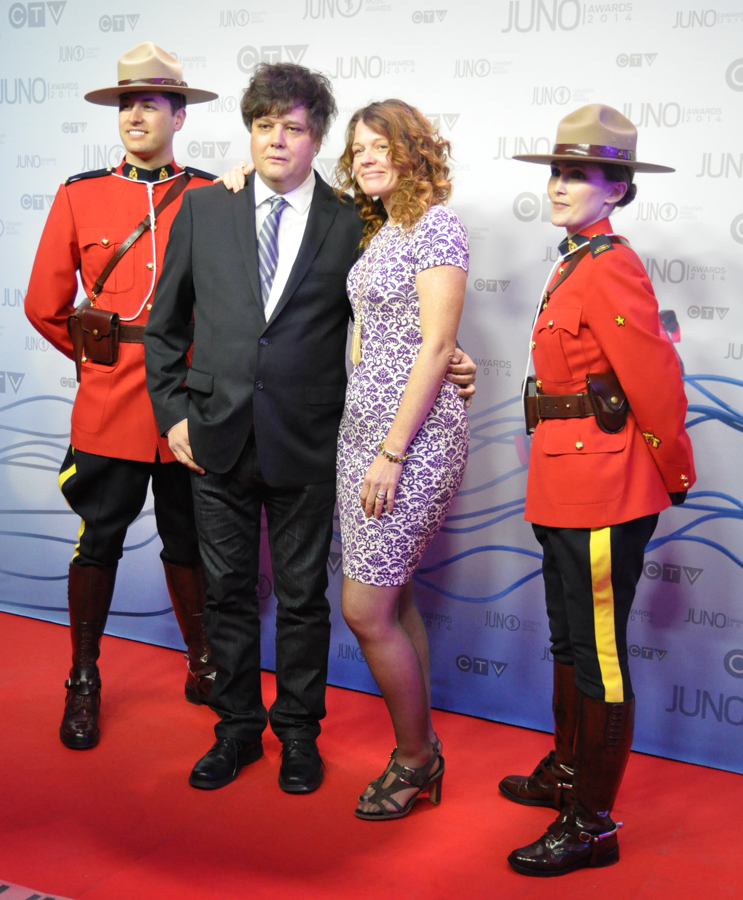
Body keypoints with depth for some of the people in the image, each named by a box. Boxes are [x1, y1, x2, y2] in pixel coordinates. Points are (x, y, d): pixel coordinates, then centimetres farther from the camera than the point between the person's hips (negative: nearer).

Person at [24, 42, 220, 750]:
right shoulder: (78, 196, 3)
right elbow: (45, 305, 8)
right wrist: (102, 358, 10)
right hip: (107, 406, 0)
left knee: (188, 543, 13)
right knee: (98, 545, 7)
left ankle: (203, 668, 31)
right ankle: (83, 683, 23)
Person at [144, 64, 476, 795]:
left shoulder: (349, 223, -1)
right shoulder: (203, 209, 5)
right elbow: (165, 324, 9)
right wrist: (172, 412, 4)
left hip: (306, 442, -2)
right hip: (217, 434, 2)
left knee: (303, 594, 10)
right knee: (228, 590, 12)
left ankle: (298, 729, 28)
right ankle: (238, 727, 29)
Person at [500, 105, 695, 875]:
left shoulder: (611, 270, -17)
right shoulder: (574, 265, 12)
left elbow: (655, 389, -18)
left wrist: (677, 480, -8)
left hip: (603, 494, -10)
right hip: (566, 488, 10)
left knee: (597, 655, 1)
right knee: (570, 640, 22)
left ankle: (593, 825, 15)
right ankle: (567, 774, 40)